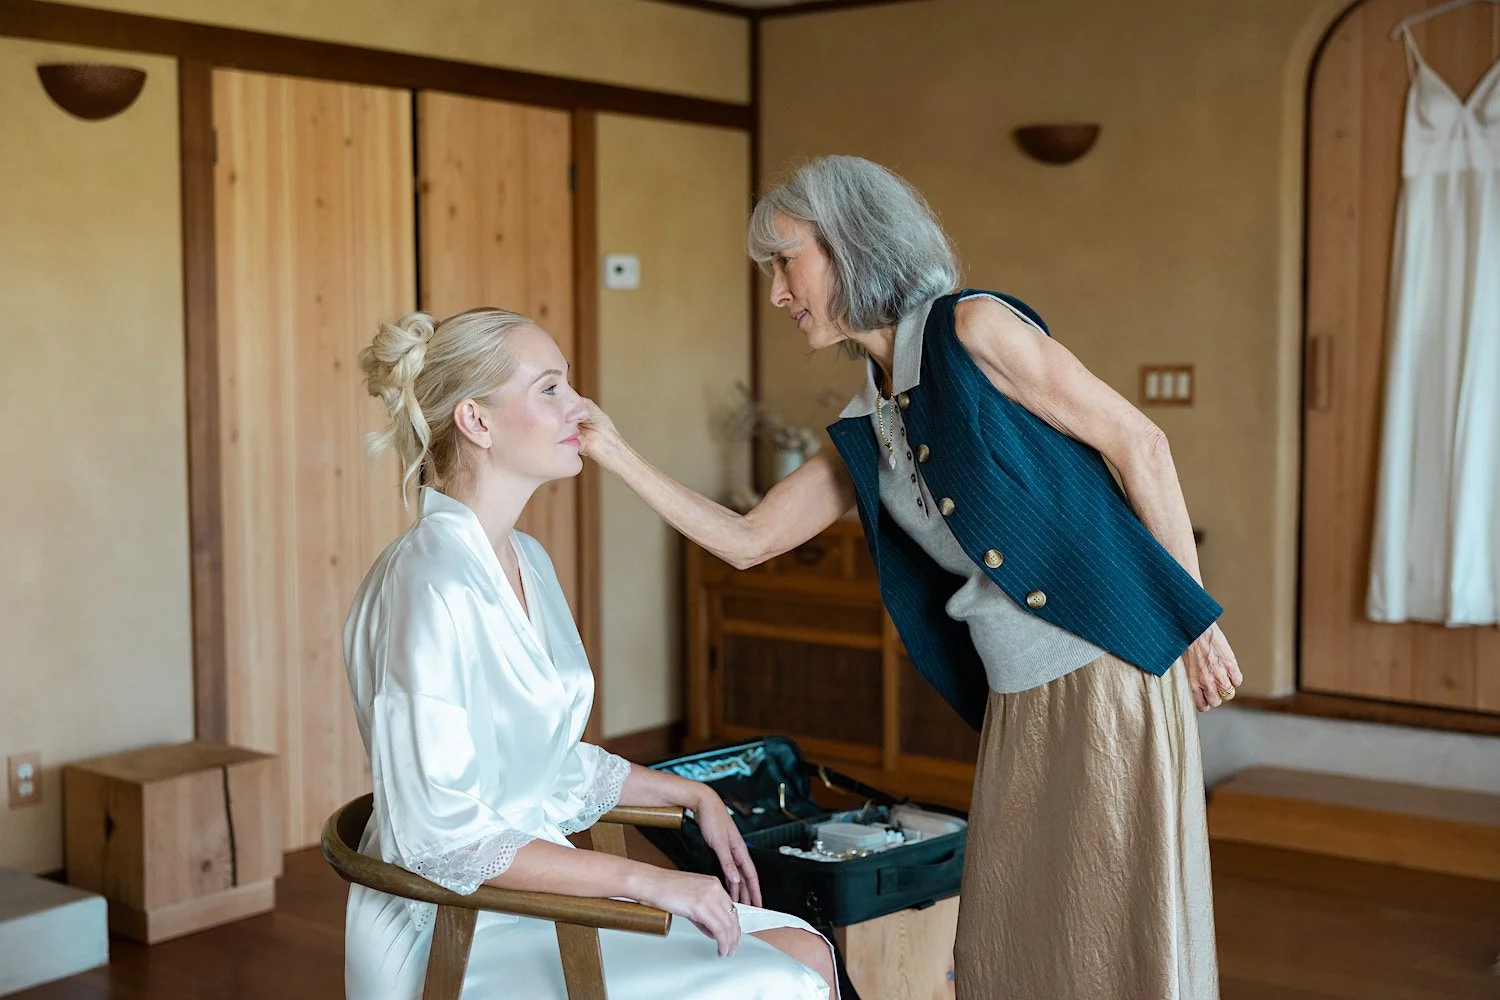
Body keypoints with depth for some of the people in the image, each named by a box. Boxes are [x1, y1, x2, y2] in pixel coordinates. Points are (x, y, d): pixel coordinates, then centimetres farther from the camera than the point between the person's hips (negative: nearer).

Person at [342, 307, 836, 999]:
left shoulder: (526, 560, 9)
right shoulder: (431, 580, -20)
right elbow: (439, 834, -24)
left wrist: (693, 795, 14)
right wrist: (643, 879, -23)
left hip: (533, 893, 9)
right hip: (455, 940, -9)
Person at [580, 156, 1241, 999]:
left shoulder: (973, 329, -9)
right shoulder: (865, 430, 13)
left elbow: (1139, 443, -8)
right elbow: (746, 540, 17)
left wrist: (1195, 618, -8)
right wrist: (618, 456, 11)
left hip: (1112, 673, -7)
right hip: (1018, 705, 7)